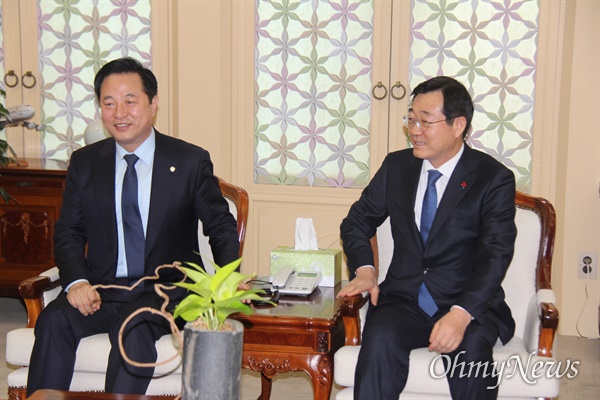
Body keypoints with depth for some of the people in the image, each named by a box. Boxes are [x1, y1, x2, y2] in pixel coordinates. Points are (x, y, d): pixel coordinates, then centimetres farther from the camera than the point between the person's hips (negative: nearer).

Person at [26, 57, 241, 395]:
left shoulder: (191, 161, 2)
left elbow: (221, 226, 8)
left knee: (135, 327, -34)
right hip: (102, 289, 3)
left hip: (166, 290, -2)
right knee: (54, 320, -27)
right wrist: (77, 281, -11)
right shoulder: (84, 163, 10)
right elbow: (68, 232, 10)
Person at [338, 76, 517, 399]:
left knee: (469, 348, -35)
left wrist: (461, 314, -29)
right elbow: (357, 222, 19)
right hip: (403, 300, 3)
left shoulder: (494, 179, -4)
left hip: (470, 304, -2)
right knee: (380, 338, -30)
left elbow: (495, 255, -13)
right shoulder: (396, 166, 9)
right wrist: (364, 269, -2)